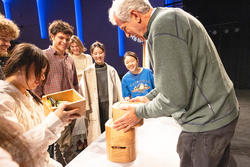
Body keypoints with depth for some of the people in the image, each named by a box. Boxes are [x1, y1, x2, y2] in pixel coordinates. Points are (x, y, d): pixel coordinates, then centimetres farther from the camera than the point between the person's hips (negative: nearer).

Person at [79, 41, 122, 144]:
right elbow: (84, 91, 2)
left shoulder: (111, 70, 7)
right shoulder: (87, 72, 2)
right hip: (95, 107, -1)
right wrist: (87, 108, -3)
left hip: (110, 105, 2)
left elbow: (118, 89, 8)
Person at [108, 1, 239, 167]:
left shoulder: (163, 26, -24)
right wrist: (149, 98, 14)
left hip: (206, 122, -10)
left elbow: (174, 98, -23)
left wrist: (140, 112, -8)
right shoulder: (171, 17, 10)